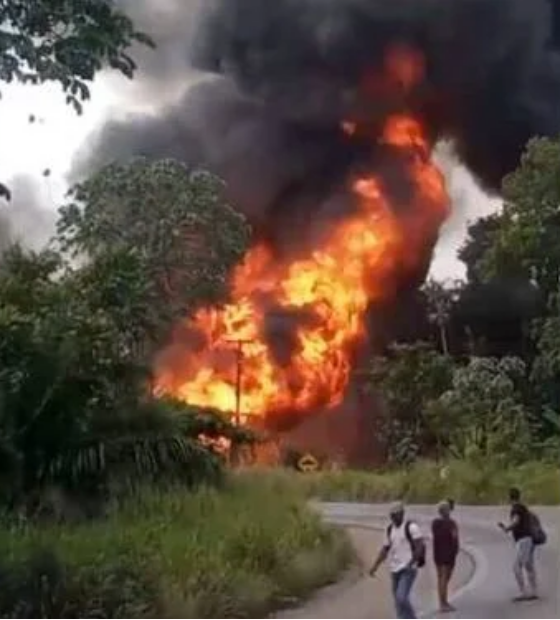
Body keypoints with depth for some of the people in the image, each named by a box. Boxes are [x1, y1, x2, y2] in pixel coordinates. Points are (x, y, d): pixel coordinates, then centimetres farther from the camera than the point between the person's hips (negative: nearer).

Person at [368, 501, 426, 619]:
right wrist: (375, 566, 6)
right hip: (395, 570, 7)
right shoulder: (390, 529, 11)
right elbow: (385, 549, 15)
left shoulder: (411, 527, -9)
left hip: (408, 570, -7)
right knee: (398, 601, 8)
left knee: (402, 598, -17)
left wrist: (411, 563, -25)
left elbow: (420, 546, -15)